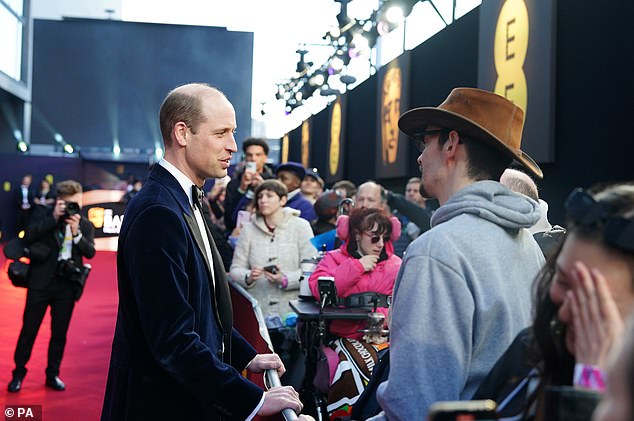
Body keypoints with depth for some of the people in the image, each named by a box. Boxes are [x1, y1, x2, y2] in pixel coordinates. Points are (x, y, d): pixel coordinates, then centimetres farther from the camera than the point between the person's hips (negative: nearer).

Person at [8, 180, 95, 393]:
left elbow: (90, 252, -5)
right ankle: (19, 373, 19)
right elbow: (28, 236, -11)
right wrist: (53, 218, -15)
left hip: (67, 284, 2)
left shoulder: (85, 224, 5)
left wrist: (76, 232, -18)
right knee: (29, 329, 5)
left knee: (59, 333, 9)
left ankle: (52, 374, 22)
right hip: (41, 280, -2)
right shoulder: (43, 213, 1)